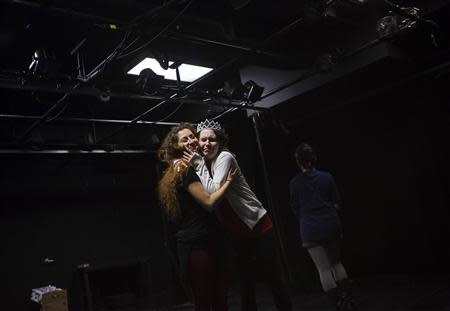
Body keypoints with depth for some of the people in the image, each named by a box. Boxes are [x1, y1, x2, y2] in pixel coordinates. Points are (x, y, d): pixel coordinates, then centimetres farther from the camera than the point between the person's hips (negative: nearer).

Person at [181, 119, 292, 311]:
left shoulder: (225, 157, -16)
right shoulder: (203, 163, 5)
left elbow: (214, 191, -27)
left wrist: (198, 165, -20)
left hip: (257, 224, -7)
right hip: (237, 233, 7)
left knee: (273, 276, 1)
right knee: (245, 281, 14)